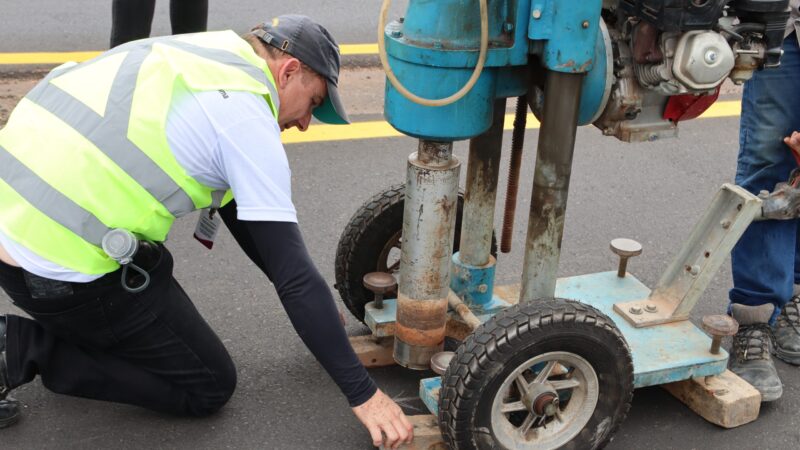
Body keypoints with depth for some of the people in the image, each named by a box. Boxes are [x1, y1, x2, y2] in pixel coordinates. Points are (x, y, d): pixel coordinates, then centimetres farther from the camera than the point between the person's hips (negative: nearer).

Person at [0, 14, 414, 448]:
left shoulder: (195, 57, 14)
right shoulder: (247, 118, -12)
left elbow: (232, 202, 22)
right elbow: (294, 273, -14)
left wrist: (309, 305, 26)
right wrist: (363, 393, -7)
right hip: (59, 267, -9)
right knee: (208, 388, 6)